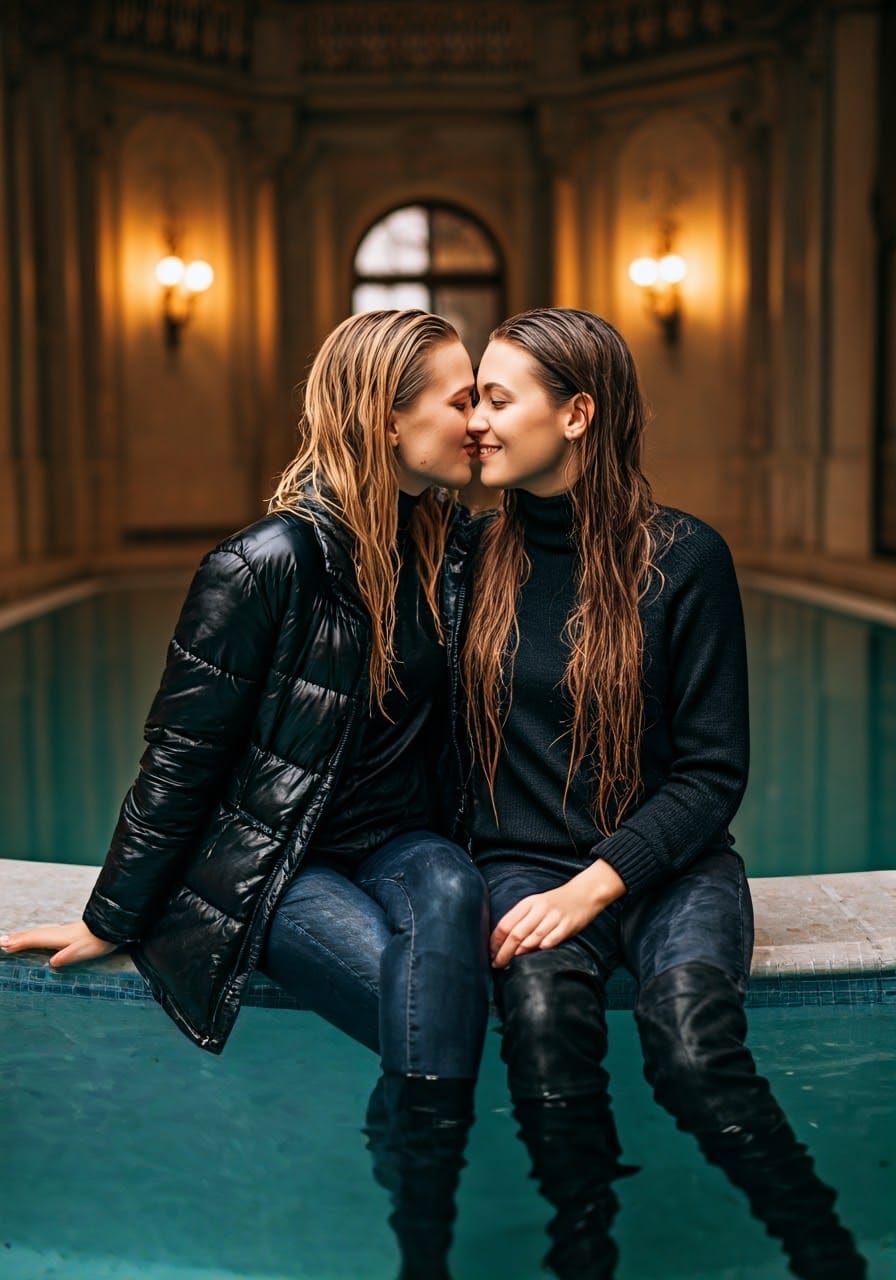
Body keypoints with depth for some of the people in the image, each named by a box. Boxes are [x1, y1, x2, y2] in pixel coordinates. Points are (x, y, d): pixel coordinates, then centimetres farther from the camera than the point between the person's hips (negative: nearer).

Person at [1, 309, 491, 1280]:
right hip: (264, 864, -5)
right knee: (439, 1020, -29)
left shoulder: (444, 551, 4)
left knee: (448, 894, -31)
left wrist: (454, 856, 7)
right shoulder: (267, 564, -15)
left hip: (392, 845, 5)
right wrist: (111, 921, -3)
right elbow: (180, 755, -10)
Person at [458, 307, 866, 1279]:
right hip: (526, 862, 2)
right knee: (544, 1013, -31)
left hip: (666, 864, -1)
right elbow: (451, 744, 11)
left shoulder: (683, 557, -3)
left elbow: (712, 770, -4)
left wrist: (593, 886, -16)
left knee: (690, 1045, -31)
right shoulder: (477, 560, 5)